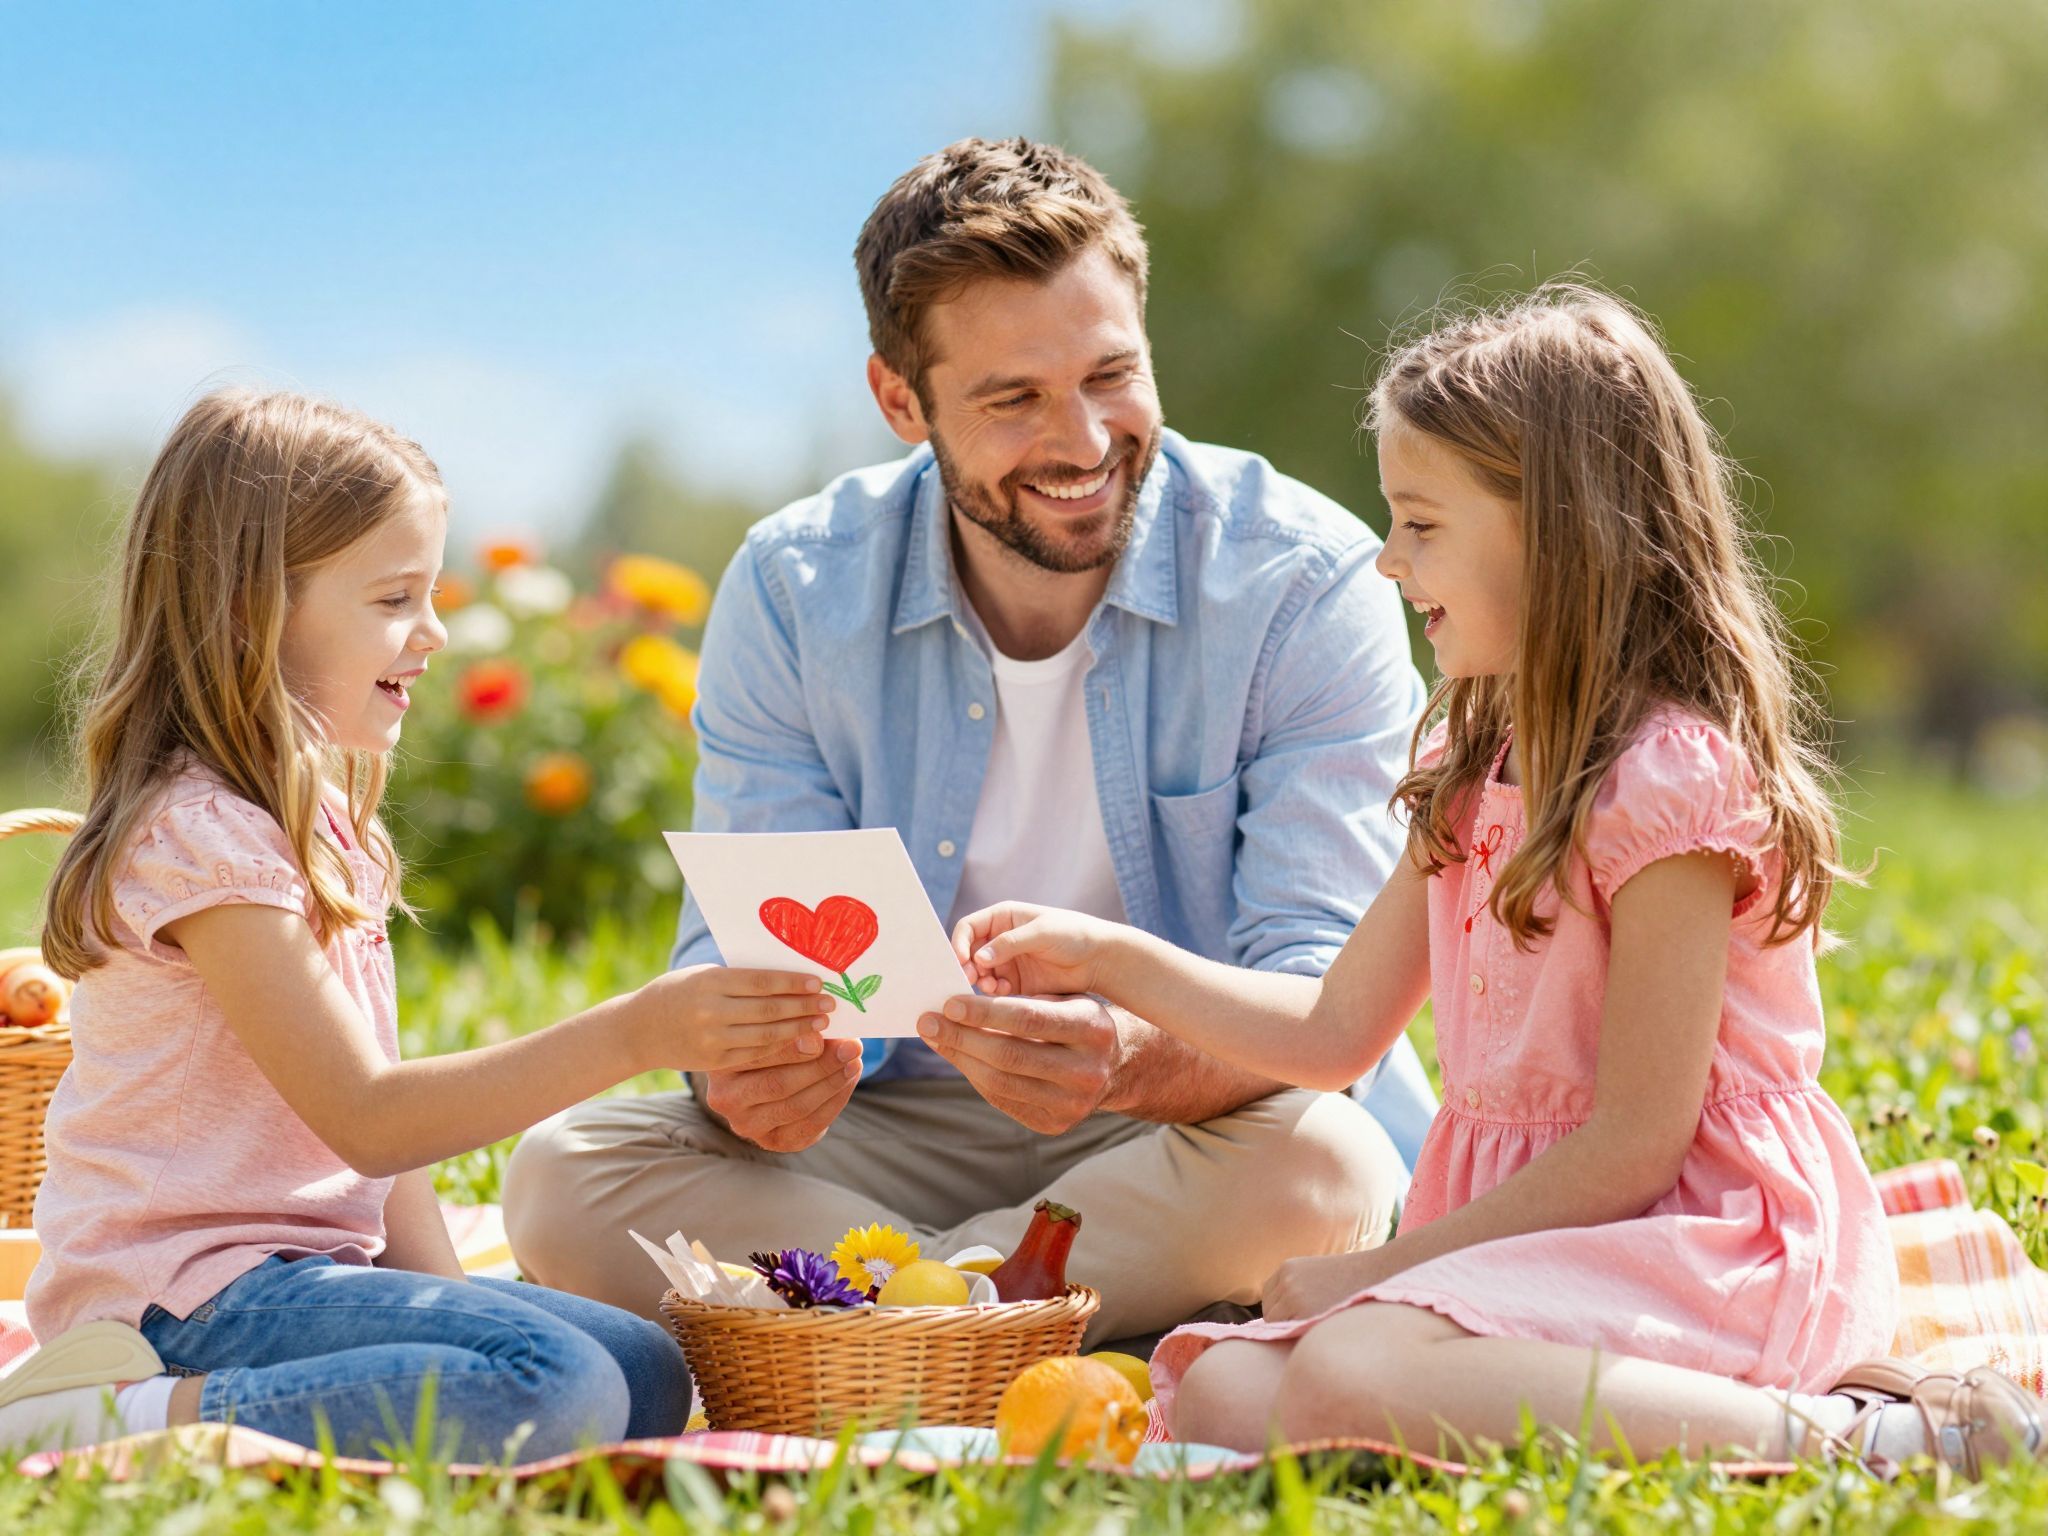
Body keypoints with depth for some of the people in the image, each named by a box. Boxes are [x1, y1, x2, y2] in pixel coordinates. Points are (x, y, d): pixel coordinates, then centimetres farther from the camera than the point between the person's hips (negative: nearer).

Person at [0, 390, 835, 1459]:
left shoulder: (325, 828, 17)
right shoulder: (203, 837, -15)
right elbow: (365, 1117, -21)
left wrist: (446, 1296, 5)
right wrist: (634, 1033, -26)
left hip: (301, 1267, 10)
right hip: (194, 1290, -10)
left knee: (646, 1374, -1)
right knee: (553, 1386, -27)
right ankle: (135, 1420, -21)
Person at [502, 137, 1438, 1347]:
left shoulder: (1305, 584, -12)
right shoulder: (794, 592, -3)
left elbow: (1323, 989, -19)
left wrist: (1134, 1061, -42)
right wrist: (748, 1065, -31)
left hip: (1195, 1138, -3)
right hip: (903, 1130, 3)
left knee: (1319, 1170, -37)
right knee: (565, 1178, -22)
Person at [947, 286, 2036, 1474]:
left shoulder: (1668, 774, -14)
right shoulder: (1475, 765, 14)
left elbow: (1633, 1146, -15)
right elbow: (1336, 1032, 21)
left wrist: (1390, 1267, -9)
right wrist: (1112, 959, 14)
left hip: (1700, 1237, -9)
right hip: (1526, 1233, 9)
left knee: (1352, 1376, -35)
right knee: (1220, 1394, -14)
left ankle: (1868, 1434, -27)